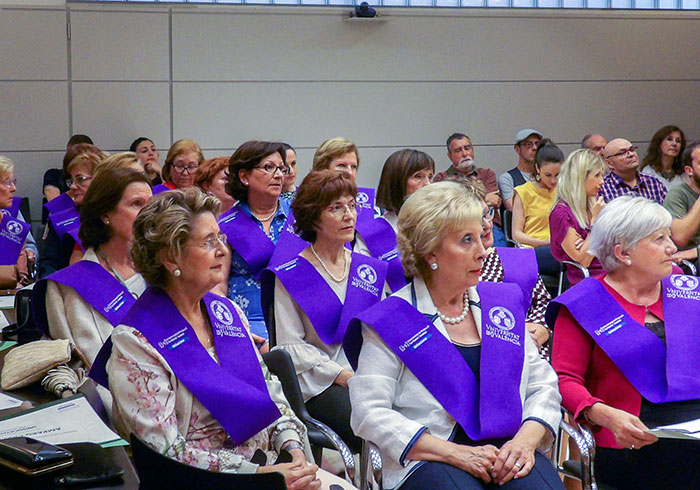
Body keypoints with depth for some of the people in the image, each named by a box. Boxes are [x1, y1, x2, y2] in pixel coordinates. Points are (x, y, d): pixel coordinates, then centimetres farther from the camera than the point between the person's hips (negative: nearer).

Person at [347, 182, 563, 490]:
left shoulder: (505, 302, 17)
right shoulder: (389, 322, 2)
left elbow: (543, 386, 17)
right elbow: (369, 412, -7)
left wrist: (525, 441, -4)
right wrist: (456, 453, -15)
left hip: (509, 452, 4)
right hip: (428, 462, -3)